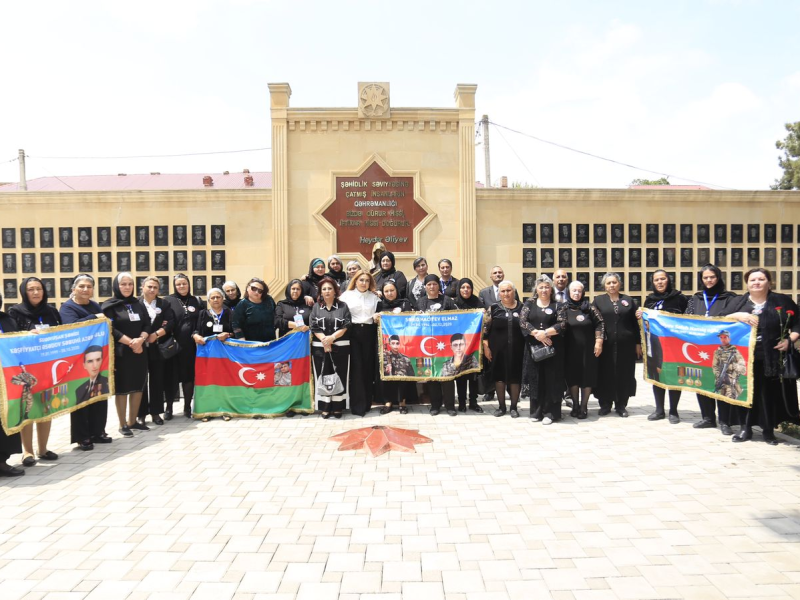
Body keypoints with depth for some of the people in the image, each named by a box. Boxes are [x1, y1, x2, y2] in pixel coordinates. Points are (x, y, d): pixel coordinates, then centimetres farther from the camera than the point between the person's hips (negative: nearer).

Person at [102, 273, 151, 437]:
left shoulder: (138, 304, 12)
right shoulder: (110, 305, -3)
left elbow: (148, 325, 5)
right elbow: (111, 330, -12)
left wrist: (140, 340, -14)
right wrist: (131, 342, -17)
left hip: (139, 352, 5)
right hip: (120, 353, -5)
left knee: (138, 386, 7)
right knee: (121, 388, 0)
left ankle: (132, 421, 19)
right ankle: (123, 424, 9)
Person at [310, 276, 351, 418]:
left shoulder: (343, 306, 5)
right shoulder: (316, 307, 8)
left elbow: (345, 326, -4)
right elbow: (314, 328, 0)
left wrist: (332, 338, -17)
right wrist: (325, 341, -14)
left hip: (340, 347, -1)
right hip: (320, 347, 1)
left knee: (339, 377, 1)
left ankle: (337, 407, 10)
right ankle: (325, 407, 11)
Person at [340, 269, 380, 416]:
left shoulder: (374, 297, 13)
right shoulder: (347, 295, 7)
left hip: (369, 333, 2)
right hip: (353, 333, -2)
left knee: (368, 366, 3)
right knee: (356, 367, -5)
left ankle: (367, 402, 14)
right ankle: (358, 404, -1)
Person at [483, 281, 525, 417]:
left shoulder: (522, 308, 3)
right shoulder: (493, 308, 0)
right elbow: (485, 328, 0)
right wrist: (486, 347, -6)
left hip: (516, 350, 0)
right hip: (498, 349, 0)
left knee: (515, 377, 5)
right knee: (499, 376, 6)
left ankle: (514, 407, 19)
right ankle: (501, 406, 19)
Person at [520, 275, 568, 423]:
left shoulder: (558, 305, 5)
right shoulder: (529, 304, 9)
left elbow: (562, 324, -6)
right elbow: (522, 321, -3)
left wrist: (545, 332, -18)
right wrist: (536, 333, -15)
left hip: (553, 348, -1)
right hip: (533, 347, 2)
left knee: (551, 379, 0)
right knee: (535, 379, 5)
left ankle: (550, 412, 8)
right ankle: (536, 411, 15)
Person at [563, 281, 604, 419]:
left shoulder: (589, 308, 1)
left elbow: (599, 324, 2)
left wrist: (598, 342, -6)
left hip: (587, 349, -1)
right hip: (570, 349, 1)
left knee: (587, 376, 2)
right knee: (572, 376, 5)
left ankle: (584, 407, 12)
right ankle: (575, 406, 17)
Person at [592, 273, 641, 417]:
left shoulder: (628, 300, 10)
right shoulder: (598, 300, 6)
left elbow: (635, 323, 9)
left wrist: (638, 343, 5)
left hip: (625, 345, 1)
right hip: (606, 345, -1)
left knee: (624, 374, 6)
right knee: (605, 374, 3)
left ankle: (621, 405, 17)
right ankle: (605, 404, 15)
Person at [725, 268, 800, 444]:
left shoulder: (783, 301, 7)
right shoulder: (738, 302, 9)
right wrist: (737, 316, -17)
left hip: (772, 359, 0)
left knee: (770, 393, 3)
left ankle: (768, 430, 16)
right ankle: (746, 428, 11)